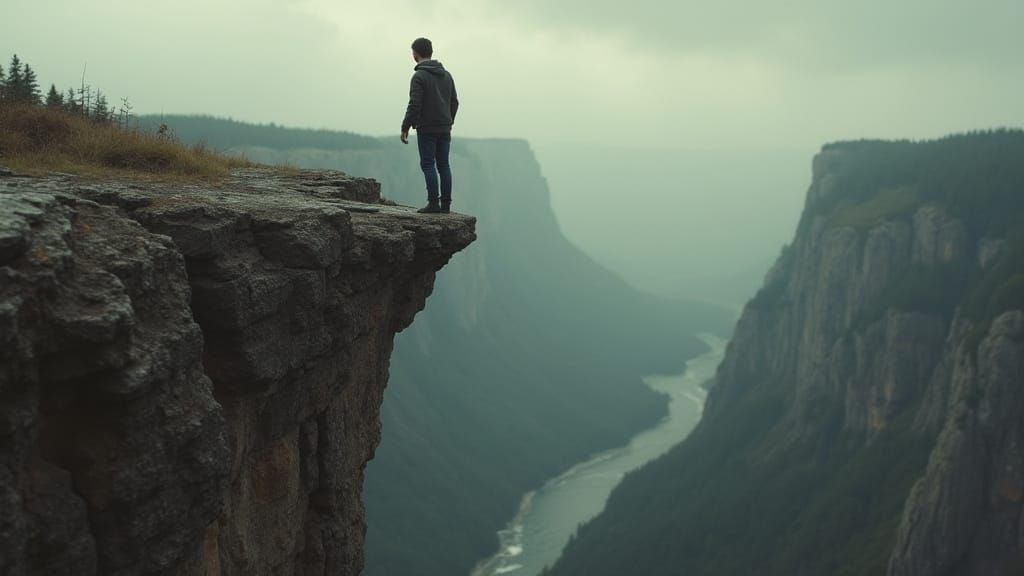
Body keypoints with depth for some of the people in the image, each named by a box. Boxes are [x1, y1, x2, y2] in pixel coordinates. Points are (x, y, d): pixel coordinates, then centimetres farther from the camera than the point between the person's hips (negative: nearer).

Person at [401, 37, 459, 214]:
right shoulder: (446, 75, 12)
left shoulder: (419, 76, -10)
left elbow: (414, 105, -16)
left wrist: (405, 128, -10)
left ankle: (434, 203, -7)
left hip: (427, 129, -6)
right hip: (444, 129, 6)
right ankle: (446, 204, 6)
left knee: (428, 165, -3)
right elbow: (454, 102, 15)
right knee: (444, 165, 7)